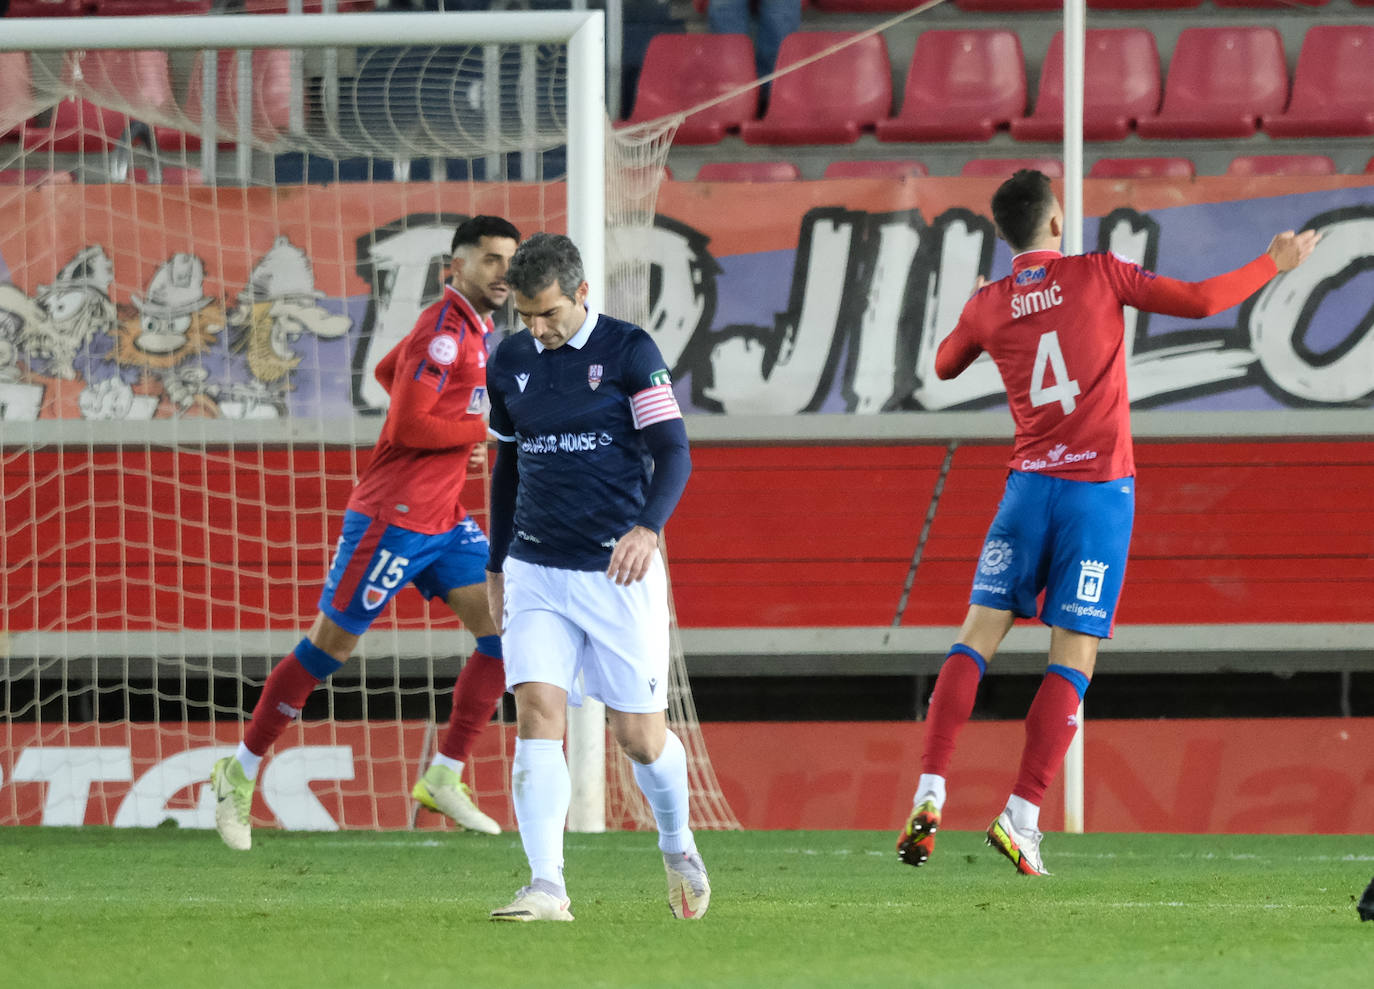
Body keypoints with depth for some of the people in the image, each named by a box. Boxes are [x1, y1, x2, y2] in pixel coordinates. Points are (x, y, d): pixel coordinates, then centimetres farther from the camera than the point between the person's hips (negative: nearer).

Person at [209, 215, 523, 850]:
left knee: (503, 630, -3)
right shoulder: (443, 331, -18)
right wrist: (485, 430, -14)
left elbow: (389, 372, 27)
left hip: (443, 518, 9)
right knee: (329, 647, -1)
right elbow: (407, 426, -25)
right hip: (393, 517, -9)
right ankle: (240, 774, 12)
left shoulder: (472, 329, 12)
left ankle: (444, 779, 1)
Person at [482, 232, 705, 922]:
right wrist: (496, 566, 22)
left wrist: (647, 528, -27)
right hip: (536, 573, 3)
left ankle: (677, 846, 32)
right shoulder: (508, 362, 8)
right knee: (537, 714, -15)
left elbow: (673, 453, -10)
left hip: (619, 573, -3)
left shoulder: (629, 351, -6)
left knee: (640, 737, 2)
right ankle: (547, 887, -19)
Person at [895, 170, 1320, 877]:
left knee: (976, 639, 6)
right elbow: (1198, 301, -4)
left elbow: (945, 365, 25)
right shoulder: (1098, 276, -3)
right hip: (1101, 488, -2)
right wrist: (1272, 266, 10)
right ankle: (1022, 816, -10)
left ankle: (929, 794, -9)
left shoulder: (988, 306, 5)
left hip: (1030, 487, 2)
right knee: (1073, 661, -1)